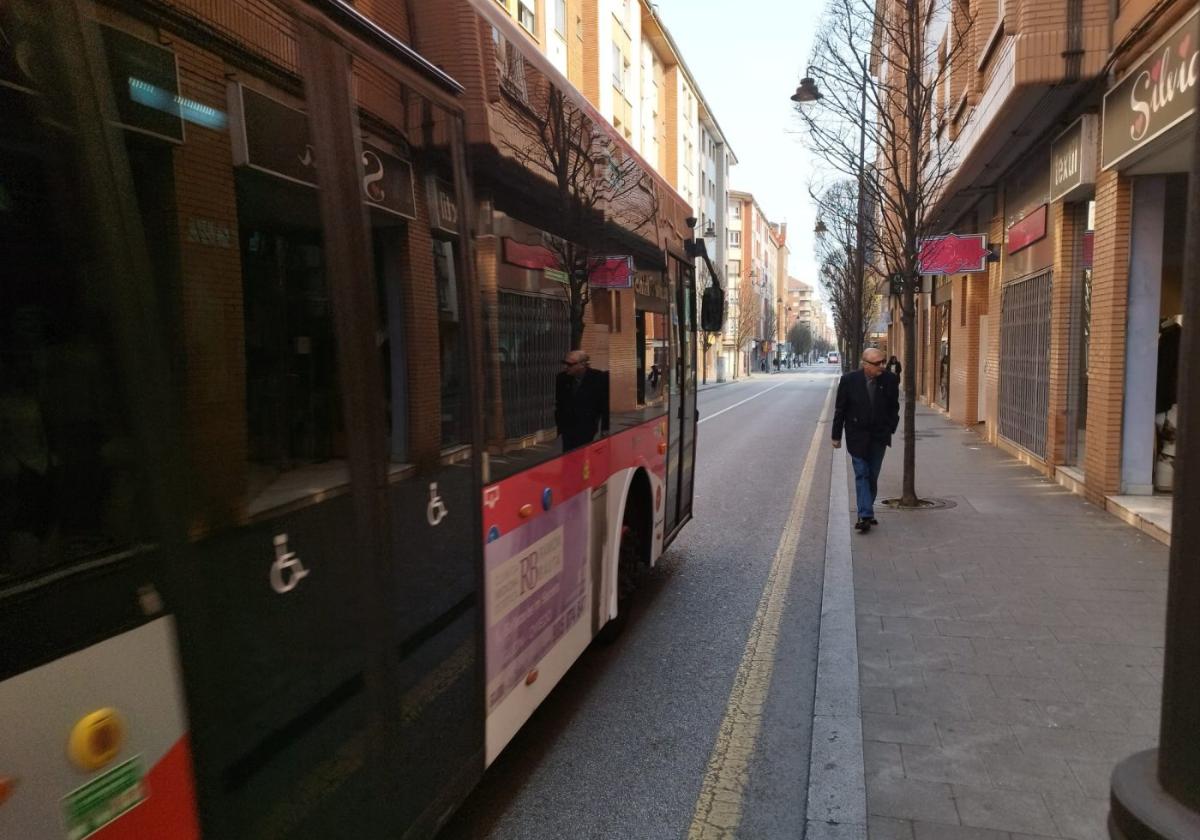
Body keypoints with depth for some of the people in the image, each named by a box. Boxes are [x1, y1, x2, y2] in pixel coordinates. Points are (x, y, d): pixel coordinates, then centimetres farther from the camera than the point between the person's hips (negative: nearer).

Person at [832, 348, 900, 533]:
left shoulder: (890, 380, -6)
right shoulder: (849, 380, -11)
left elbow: (894, 407, 7)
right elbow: (840, 409, -4)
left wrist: (890, 429, 3)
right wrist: (837, 435, -1)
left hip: (879, 437, 2)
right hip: (857, 436, -2)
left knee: (872, 476, 10)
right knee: (862, 475, -5)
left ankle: (866, 512, 22)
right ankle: (865, 515, -6)